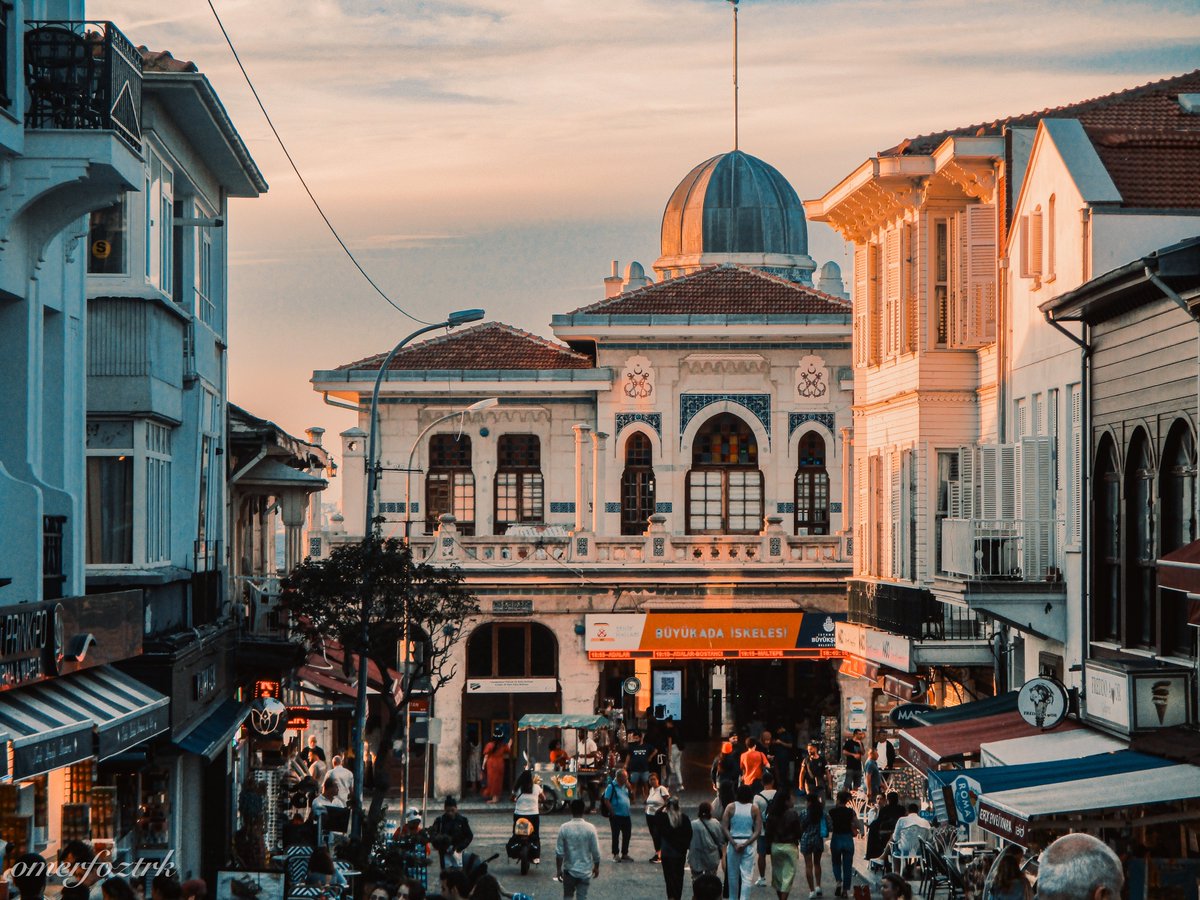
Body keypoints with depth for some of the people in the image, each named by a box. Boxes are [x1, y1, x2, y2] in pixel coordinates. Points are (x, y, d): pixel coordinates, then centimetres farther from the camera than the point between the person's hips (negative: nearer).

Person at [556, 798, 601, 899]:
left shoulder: (564, 828, -11)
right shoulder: (590, 828, -11)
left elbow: (559, 852, -8)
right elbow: (596, 852, -5)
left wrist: (559, 869, 4)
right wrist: (596, 867, 11)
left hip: (569, 870, 0)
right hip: (585, 871, 0)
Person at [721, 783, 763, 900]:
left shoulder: (731, 807, -3)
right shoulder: (754, 809, -3)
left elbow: (724, 828, -8)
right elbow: (758, 831, -8)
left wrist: (734, 843, -10)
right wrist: (745, 844, -10)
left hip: (733, 843, 1)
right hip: (749, 844, -1)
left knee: (733, 875, 16)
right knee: (747, 876, -1)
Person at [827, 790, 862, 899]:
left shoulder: (832, 812, -7)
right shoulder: (851, 812, -6)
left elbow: (829, 827, -4)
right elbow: (859, 826, -5)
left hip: (836, 838, 0)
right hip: (848, 839, 0)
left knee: (836, 863, 19)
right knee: (847, 865, 9)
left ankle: (838, 881, -4)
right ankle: (845, 890, 8)